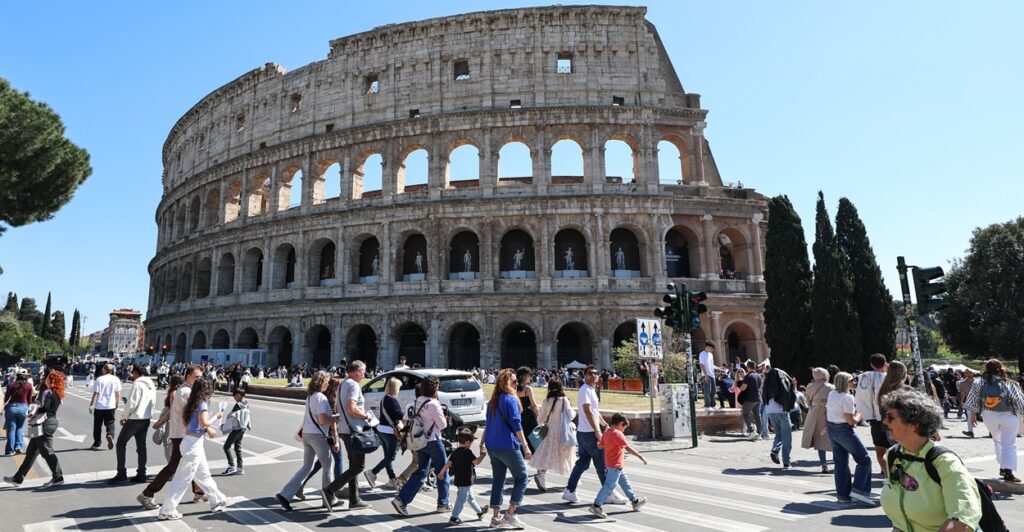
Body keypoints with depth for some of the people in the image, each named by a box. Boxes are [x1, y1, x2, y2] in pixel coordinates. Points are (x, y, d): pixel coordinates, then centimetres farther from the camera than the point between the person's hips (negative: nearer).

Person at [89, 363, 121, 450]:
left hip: (99, 406, -1)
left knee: (97, 425, 13)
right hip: (111, 406, 1)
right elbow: (118, 394, 2)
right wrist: (117, 404, 14)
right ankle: (110, 435, -17)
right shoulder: (116, 379, 0)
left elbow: (95, 394, -8)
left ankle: (96, 443, 20)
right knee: (110, 423, 10)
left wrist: (91, 405, -2)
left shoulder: (99, 379, -7)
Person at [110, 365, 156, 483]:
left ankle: (121, 473, 4)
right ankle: (141, 474, 14)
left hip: (135, 419, -7)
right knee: (141, 446, 12)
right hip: (146, 419, 7)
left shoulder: (137, 384, -14)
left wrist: (123, 417, -5)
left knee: (121, 443, 6)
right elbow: (153, 403, 12)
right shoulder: (152, 385, 10)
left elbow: (131, 403, -17)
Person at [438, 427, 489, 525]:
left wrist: (441, 472, 10)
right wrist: (483, 454, -3)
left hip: (458, 480, 9)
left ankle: (480, 512, 38)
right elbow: (477, 462, -17)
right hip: (466, 481, -9)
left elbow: (448, 463, 5)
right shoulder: (468, 452, -18)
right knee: (461, 499, -5)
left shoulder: (455, 452, 5)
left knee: (470, 497, 22)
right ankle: (454, 518, -6)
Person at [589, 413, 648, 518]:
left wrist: (597, 443, 38)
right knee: (609, 486, -6)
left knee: (625, 482, 20)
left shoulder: (606, 432, 6)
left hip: (610, 463, 10)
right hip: (615, 465, -10)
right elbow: (628, 448, -25)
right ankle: (596, 506, -4)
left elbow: (600, 446, 15)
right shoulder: (618, 434, -20)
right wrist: (641, 457, -22)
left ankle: (635, 501, 33)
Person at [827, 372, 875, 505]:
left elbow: (827, 412, 16)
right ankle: (859, 489, -4)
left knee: (841, 462, 12)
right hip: (844, 431, -8)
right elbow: (851, 421, -17)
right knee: (864, 459, 4)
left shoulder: (831, 394, 7)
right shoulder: (847, 397, -17)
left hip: (832, 430, 8)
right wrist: (858, 415, 1)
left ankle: (843, 494, 13)